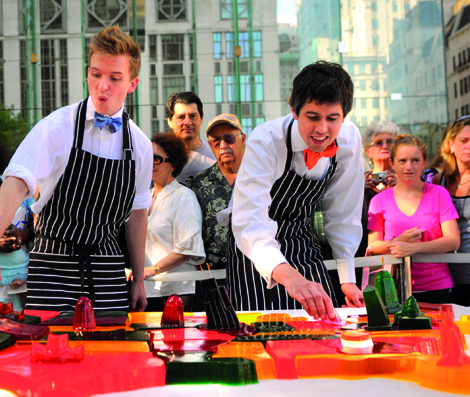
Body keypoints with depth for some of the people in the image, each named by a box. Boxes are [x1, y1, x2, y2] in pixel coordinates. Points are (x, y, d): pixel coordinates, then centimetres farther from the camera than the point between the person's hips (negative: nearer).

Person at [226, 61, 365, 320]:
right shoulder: (265, 141, -28)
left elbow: (343, 216, -1)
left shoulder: (350, 140, -14)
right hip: (256, 249, -4)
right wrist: (288, 276, -57)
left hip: (302, 245, 4)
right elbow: (249, 223, -40)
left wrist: (348, 280, 1)